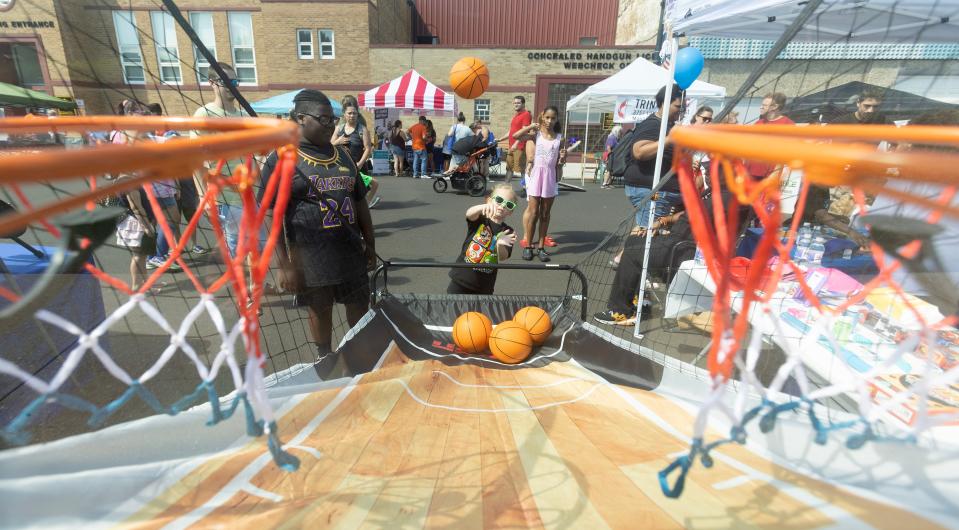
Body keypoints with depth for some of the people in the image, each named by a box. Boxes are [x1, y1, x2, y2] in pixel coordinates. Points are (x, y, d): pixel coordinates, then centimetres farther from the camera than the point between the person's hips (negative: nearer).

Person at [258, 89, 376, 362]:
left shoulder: (342, 153, 9)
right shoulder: (282, 158, -7)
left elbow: (359, 201, 14)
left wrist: (370, 243, 13)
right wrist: (285, 265, -15)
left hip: (351, 249, 5)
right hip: (310, 255, -4)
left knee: (360, 306, 14)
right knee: (319, 310, 12)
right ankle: (325, 359, 34)